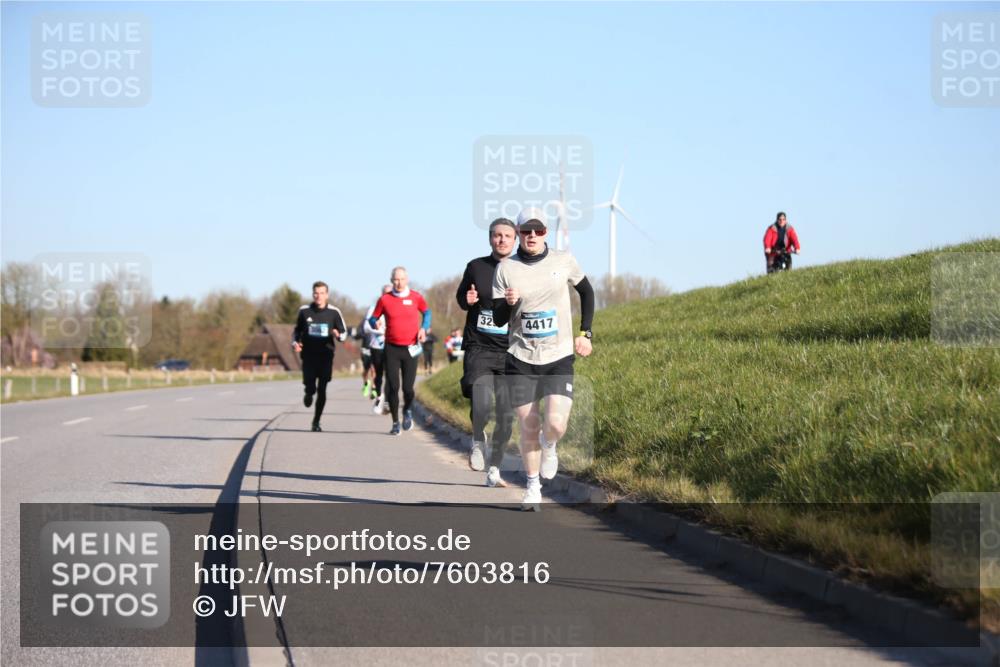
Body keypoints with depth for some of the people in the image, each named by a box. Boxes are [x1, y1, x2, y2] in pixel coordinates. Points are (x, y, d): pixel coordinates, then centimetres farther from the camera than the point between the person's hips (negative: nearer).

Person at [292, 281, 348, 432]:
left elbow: (344, 333, 6)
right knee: (310, 387, -9)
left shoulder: (333, 312, 0)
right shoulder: (304, 311, 3)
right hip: (308, 355, 0)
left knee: (322, 390, -2)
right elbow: (297, 330, 17)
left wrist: (338, 335, -16)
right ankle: (308, 394, 29)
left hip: (326, 356, 0)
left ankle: (316, 422, 12)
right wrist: (295, 342, -2)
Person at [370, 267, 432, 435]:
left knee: (408, 388, -4)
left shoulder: (415, 297, 2)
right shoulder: (385, 299, 0)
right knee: (393, 387, -5)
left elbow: (426, 312, 19)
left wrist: (424, 328, 2)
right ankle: (395, 423, 11)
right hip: (392, 348, 0)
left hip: (411, 348, 0)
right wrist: (375, 323, -14)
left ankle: (407, 410, 30)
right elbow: (373, 318, 10)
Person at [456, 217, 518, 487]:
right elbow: (460, 297, 18)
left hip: (509, 353, 1)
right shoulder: (476, 267, 4)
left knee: (506, 415, 1)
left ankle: (494, 471, 16)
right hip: (478, 349, -1)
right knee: (481, 405, -21)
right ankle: (478, 440, 12)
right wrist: (467, 300, -5)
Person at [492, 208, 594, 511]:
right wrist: (508, 303, -23)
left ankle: (549, 448, 19)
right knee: (528, 427, 2)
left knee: (556, 424, -17)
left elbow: (586, 292, 17)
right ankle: (533, 487, 22)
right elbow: (498, 320, 0)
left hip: (559, 358, 0)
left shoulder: (563, 260, -1)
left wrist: (585, 333, 9)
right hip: (521, 360, 0)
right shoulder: (505, 269, -2)